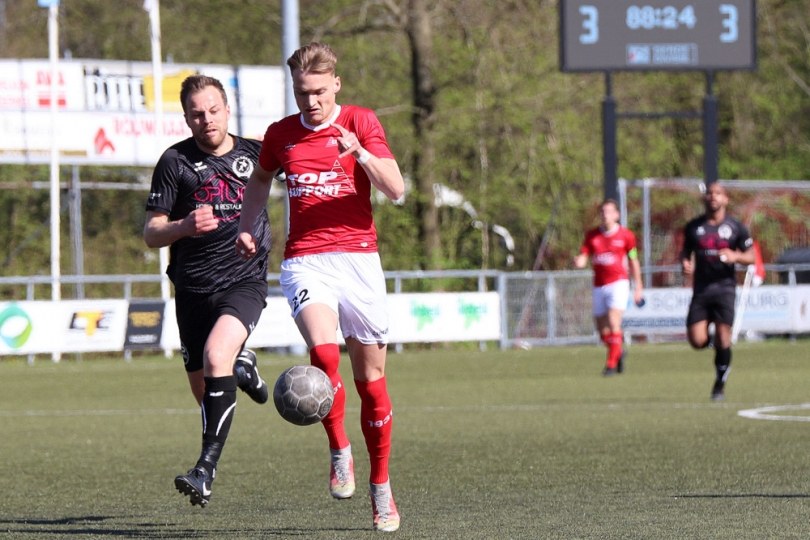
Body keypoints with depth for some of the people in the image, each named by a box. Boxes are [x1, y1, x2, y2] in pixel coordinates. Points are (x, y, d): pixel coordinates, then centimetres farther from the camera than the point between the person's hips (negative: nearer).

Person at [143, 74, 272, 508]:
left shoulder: (255, 152, 4)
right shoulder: (175, 161, 0)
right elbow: (151, 234, -1)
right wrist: (184, 226, -21)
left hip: (244, 281, -2)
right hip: (193, 288, 2)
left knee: (216, 354, -28)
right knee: (204, 392, 6)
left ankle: (206, 469, -28)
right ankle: (242, 364, 43)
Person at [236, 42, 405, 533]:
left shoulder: (361, 123, 2)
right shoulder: (281, 135, 11)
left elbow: (396, 189, -8)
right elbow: (261, 178, 31)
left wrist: (360, 153, -23)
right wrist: (247, 225, 17)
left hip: (359, 258, -1)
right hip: (304, 262, 1)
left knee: (371, 377, 3)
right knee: (323, 351, -28)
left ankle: (381, 488, 18)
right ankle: (339, 452, -8)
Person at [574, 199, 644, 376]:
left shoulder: (625, 235, -1)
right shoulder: (591, 235, 5)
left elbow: (633, 262, 7)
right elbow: (582, 259, 2)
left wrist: (638, 288, 9)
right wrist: (578, 262, -24)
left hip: (618, 283, -4)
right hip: (599, 286, 4)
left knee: (614, 323, -19)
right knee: (603, 331, 5)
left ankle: (611, 364, -15)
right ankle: (618, 351, 33)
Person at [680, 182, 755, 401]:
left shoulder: (735, 227, 3)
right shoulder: (693, 227, 8)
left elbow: (751, 257, 5)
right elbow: (686, 251, 18)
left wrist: (736, 256, -16)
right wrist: (685, 263, -4)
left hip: (724, 287, -2)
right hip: (701, 289, 2)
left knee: (723, 338, -8)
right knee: (697, 340, -10)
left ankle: (720, 384, 8)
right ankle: (717, 343, 26)